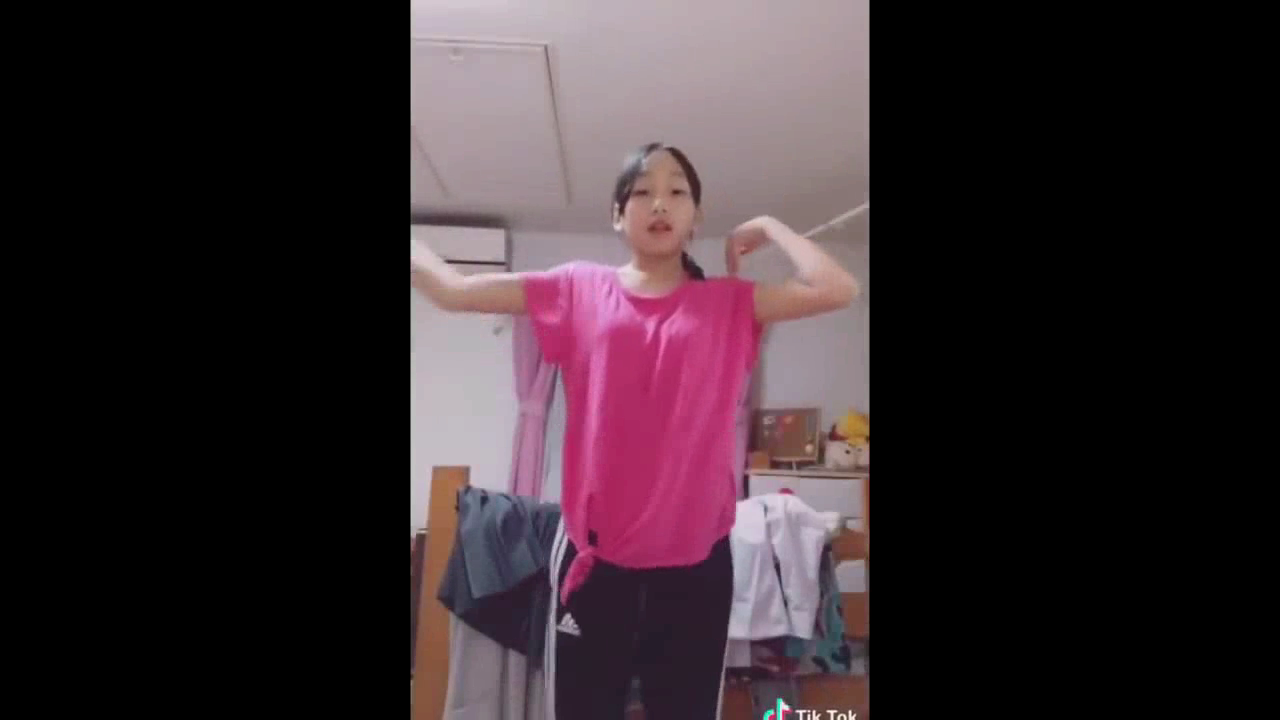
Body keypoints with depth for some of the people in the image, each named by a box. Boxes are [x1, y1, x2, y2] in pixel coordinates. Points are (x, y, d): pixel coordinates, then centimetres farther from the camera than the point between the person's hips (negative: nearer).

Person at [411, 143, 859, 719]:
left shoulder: (729, 304, 6)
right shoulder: (579, 289, 5)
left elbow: (837, 290, -7)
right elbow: (451, 290, 6)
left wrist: (767, 228, 3)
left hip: (695, 559, 1)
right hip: (593, 554, 0)